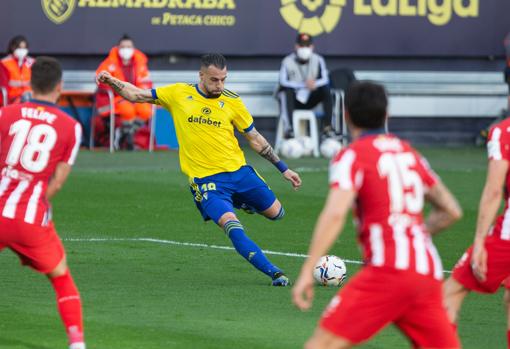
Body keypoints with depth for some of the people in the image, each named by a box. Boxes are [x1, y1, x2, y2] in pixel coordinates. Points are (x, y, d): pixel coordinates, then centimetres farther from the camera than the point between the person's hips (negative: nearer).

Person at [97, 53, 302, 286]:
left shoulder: (232, 102, 2)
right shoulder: (179, 94, -1)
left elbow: (255, 139, 10)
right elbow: (136, 95, 5)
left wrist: (283, 169, 10)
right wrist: (111, 81, -13)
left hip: (239, 171, 3)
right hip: (205, 180, -3)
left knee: (276, 213, 8)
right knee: (231, 225, -23)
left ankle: (242, 204, 37)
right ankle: (273, 272, -18)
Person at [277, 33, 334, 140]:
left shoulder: (318, 60, 0)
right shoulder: (288, 61, -9)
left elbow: (325, 79, -11)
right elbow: (283, 81, -22)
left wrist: (314, 83, -35)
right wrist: (304, 85, -35)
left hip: (309, 100, 3)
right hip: (293, 101, -3)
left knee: (326, 90, -23)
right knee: (287, 91, -35)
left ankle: (327, 127, -26)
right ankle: (289, 129, -44)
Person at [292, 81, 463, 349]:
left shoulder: (352, 156, 1)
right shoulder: (409, 153, 20)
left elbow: (334, 215, -14)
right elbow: (451, 211, 25)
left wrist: (307, 271, -16)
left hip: (387, 271, -6)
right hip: (428, 273, 6)